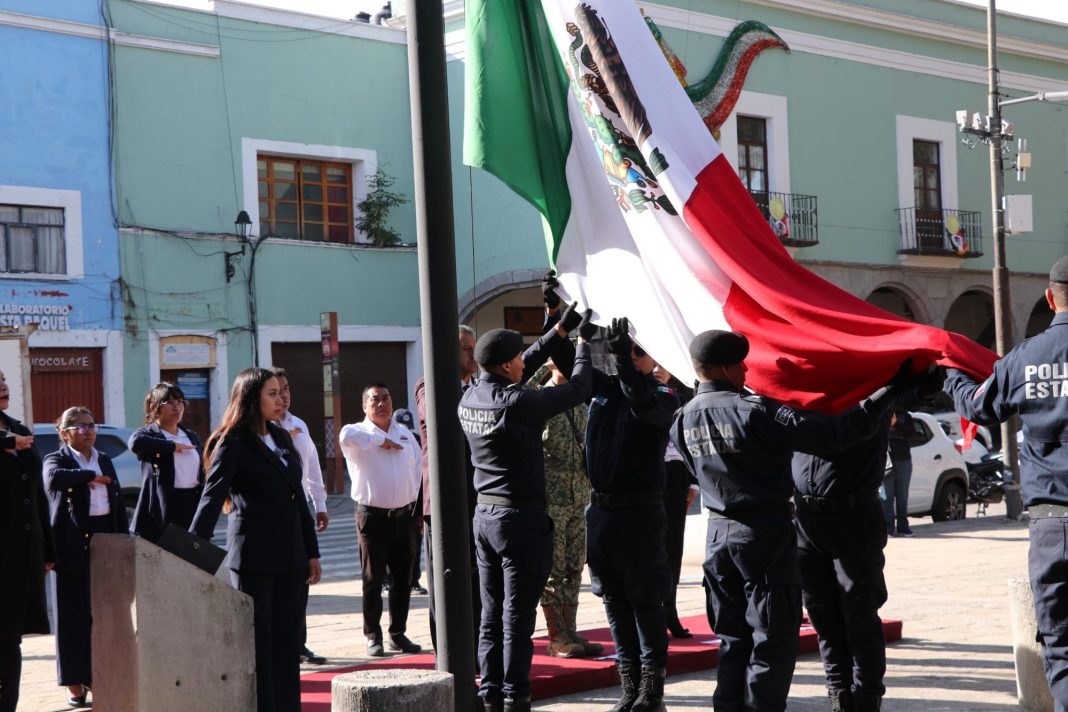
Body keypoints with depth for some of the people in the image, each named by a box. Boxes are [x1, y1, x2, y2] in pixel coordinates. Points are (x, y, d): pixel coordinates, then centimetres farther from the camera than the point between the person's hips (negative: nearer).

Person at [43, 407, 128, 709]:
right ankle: (75, 683, 5)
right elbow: (54, 479, -26)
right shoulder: (57, 459, -1)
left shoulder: (105, 460, 16)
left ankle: (96, 676, 18)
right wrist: (90, 476, -18)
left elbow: (118, 502, 16)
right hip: (73, 545, -5)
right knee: (74, 614, -1)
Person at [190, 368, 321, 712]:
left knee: (287, 640, 8)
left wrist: (312, 552, 13)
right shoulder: (234, 444, -8)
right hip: (254, 555, -7)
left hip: (290, 554, 7)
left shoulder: (282, 438, 13)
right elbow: (212, 497, -18)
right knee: (257, 641, 0)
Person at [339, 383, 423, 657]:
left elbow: (418, 471, 18)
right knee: (373, 580, 1)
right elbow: (346, 436, -30)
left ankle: (398, 634, 18)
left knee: (403, 579, 8)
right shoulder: (359, 433, -4)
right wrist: (381, 440, -18)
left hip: (405, 515, 5)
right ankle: (373, 636, 8)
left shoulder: (405, 434, 13)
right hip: (373, 516, -5)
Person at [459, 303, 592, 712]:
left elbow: (523, 369, 17)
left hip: (484, 513, 8)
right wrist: (583, 346, 7)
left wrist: (561, 330, 21)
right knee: (517, 616, -2)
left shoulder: (470, 398, 3)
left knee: (491, 613, 12)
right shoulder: (516, 404, -20)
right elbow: (578, 390, -11)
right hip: (521, 516, -8)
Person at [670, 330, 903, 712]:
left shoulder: (683, 419, 1)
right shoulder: (754, 412, -18)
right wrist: (885, 395, -13)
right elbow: (828, 433, -21)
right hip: (765, 535, -6)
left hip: (718, 534, 6)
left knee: (733, 638, 15)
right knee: (773, 639, 2)